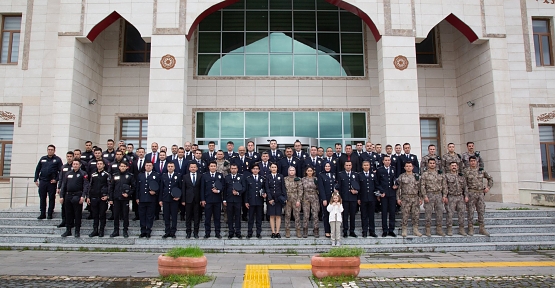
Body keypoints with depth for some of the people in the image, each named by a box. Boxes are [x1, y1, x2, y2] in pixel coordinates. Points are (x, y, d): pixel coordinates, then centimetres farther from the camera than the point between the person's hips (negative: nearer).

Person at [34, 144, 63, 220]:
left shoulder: (57, 159, 2)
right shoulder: (43, 159, 12)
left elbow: (61, 171, -2)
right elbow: (37, 170, 15)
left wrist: (56, 179, -11)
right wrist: (36, 180, 8)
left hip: (52, 182, -3)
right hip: (42, 181, 3)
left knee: (51, 198, 2)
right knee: (42, 198, 6)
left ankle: (50, 214, 10)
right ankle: (42, 214, 14)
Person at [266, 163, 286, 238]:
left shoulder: (280, 176, 7)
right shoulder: (268, 177, 6)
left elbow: (283, 188, 4)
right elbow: (267, 189, 0)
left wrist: (285, 198, -4)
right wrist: (270, 198, -10)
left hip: (279, 198, 0)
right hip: (270, 198, 0)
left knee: (278, 216, 1)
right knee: (272, 216, 1)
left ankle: (277, 232, 6)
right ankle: (273, 232, 5)